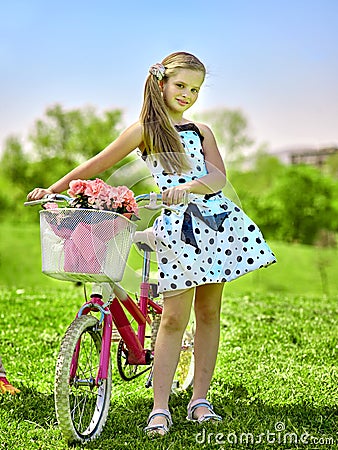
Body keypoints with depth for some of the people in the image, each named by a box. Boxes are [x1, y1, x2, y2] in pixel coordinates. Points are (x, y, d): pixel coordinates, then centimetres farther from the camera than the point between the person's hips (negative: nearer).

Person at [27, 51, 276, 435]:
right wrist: (54, 188, 11)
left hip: (215, 220, 4)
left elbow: (218, 177, 0)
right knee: (174, 318, -8)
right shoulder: (145, 129, 5)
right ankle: (160, 409, -2)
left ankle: (200, 400, 15)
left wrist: (187, 186, -20)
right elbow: (99, 163, 9)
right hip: (176, 226, -3)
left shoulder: (201, 131, 14)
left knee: (209, 312, 5)